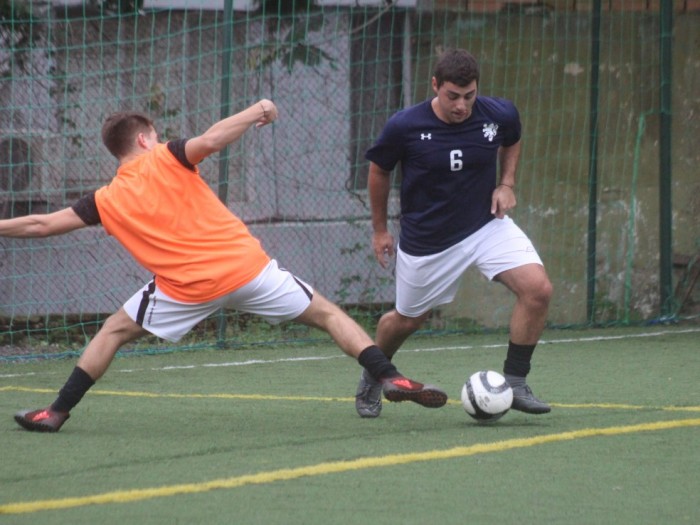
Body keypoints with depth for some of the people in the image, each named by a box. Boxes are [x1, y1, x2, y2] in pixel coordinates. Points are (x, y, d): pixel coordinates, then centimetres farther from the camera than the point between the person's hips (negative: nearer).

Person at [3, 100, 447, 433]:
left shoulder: (106, 201, 8)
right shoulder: (166, 160, 1)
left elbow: (42, 225, 10)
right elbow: (211, 139, -17)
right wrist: (256, 112, -3)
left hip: (188, 288, 1)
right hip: (247, 267, -1)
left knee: (115, 331, 20)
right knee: (326, 314, 10)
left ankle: (56, 412, 17)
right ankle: (390, 377, -3)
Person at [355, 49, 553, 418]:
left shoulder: (499, 115, -13)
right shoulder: (404, 127, -19)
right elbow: (379, 171, 1)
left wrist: (506, 184, -2)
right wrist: (379, 229, 9)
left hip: (486, 224, 2)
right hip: (426, 241, -2)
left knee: (537, 289, -20)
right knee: (407, 320, 14)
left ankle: (514, 383, -5)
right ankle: (372, 380, 46)